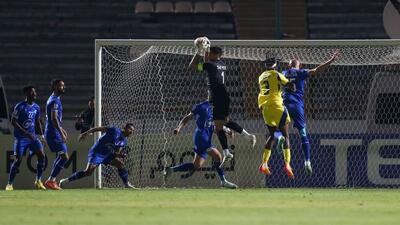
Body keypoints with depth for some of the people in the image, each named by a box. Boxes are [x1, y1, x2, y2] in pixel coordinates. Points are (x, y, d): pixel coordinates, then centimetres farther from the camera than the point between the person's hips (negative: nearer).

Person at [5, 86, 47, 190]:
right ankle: (9, 184, 1)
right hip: (21, 137, -5)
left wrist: (41, 136, 9)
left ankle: (38, 181, 4)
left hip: (32, 136, 5)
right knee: (18, 159, -10)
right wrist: (26, 133, -20)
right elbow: (13, 121, -14)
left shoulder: (36, 107, 8)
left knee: (42, 155, -9)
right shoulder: (20, 106, -12)